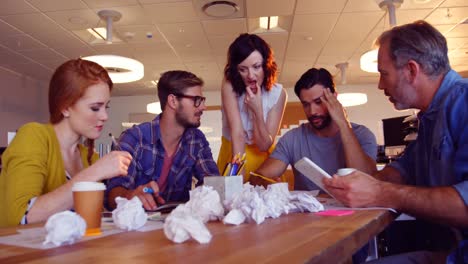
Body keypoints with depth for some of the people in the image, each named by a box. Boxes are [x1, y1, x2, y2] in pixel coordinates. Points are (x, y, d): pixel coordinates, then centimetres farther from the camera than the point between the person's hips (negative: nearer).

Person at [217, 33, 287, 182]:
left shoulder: (278, 93, -13)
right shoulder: (230, 86, -17)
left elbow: (264, 145, -13)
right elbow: (237, 133, -26)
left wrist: (257, 110, -27)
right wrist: (239, 177, -33)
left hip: (262, 157, 1)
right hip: (232, 154, -1)